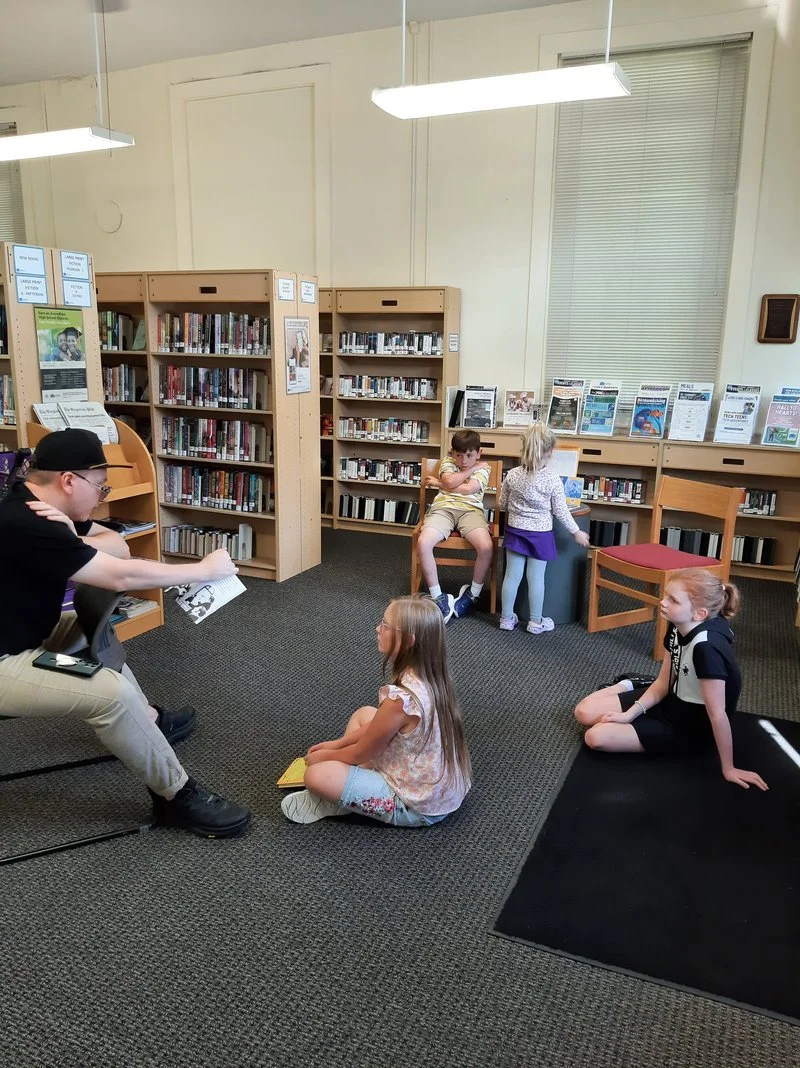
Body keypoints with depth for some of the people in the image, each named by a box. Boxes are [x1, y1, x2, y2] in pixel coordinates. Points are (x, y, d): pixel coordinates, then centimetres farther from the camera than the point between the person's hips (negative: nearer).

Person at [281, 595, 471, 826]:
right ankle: (342, 788, 17)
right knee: (364, 714, 17)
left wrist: (324, 757, 4)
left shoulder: (401, 699, -32)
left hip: (418, 806, -9)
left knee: (317, 776, -17)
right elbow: (377, 727, 11)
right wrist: (336, 745, 12)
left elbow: (360, 754, -15)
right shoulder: (429, 677, -6)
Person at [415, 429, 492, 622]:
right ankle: (438, 597, -16)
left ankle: (473, 594, -5)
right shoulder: (447, 461, 17)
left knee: (486, 547, -31)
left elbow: (467, 489, -8)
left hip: (470, 510, -1)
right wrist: (471, 469, 4)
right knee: (423, 543, -30)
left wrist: (439, 483, 1)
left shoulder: (482, 468, 11)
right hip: (443, 508, 1)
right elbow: (450, 481, -6)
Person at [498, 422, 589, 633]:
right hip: (540, 535, -3)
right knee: (536, 578, 6)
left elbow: (502, 503, 5)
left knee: (512, 575, 9)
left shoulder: (512, 475, -6)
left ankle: (506, 618, 19)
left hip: (515, 531, 3)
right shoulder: (553, 480, -15)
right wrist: (576, 532, 5)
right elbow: (561, 512, -9)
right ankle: (536, 622, 18)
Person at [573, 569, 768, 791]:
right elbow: (663, 683, 0)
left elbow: (718, 714, -28)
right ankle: (631, 687, 24)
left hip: (692, 729, -7)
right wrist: (630, 714, -9)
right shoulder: (678, 627, -9)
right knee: (584, 713, 1)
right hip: (673, 701, 7)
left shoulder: (707, 647, -36)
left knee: (596, 737, -17)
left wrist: (728, 769, -20)